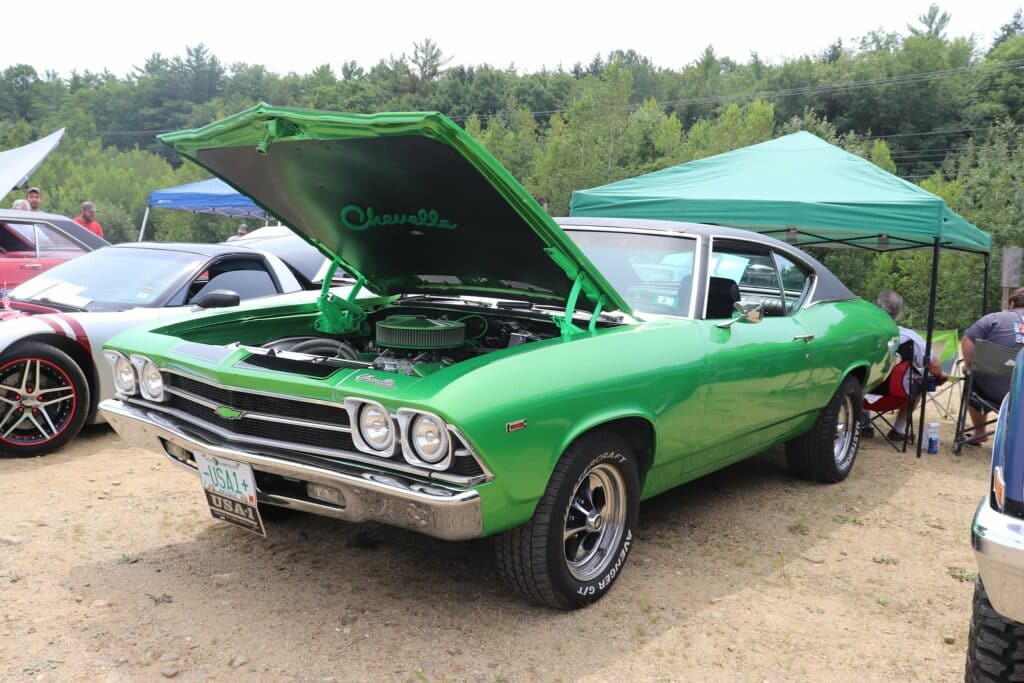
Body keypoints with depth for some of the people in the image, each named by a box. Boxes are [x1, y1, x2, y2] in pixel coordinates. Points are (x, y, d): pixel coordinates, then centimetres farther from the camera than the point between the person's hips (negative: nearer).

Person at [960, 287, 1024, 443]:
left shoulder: (996, 318, -3)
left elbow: (967, 339, -10)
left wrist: (969, 364, 3)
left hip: (991, 389, -3)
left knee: (972, 384, 31)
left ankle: (980, 433, 38)